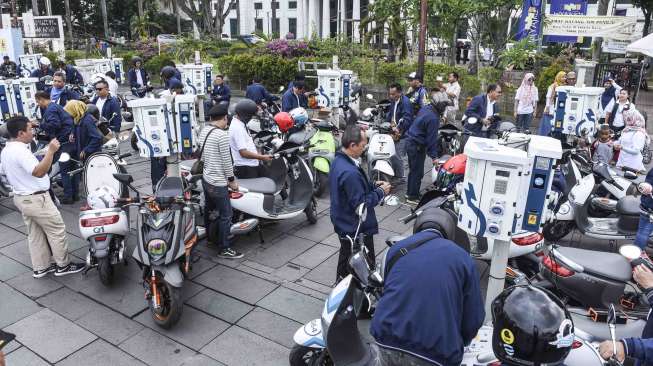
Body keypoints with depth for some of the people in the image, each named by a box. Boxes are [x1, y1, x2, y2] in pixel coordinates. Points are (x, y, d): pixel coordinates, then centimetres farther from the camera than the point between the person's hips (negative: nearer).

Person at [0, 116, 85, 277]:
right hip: (36, 199, -10)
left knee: (35, 234, 17)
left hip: (21, 197, 10)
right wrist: (51, 151, -33)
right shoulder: (20, 151, -25)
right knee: (57, 230, 1)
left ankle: (40, 267, 24)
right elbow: (39, 172, -34)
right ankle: (63, 265, 10)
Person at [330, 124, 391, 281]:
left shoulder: (337, 161, 0)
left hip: (343, 224, 10)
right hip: (356, 230, -10)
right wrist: (380, 192, -15)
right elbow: (361, 204, -28)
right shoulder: (350, 173, -33)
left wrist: (373, 185, 3)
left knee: (345, 259, 27)